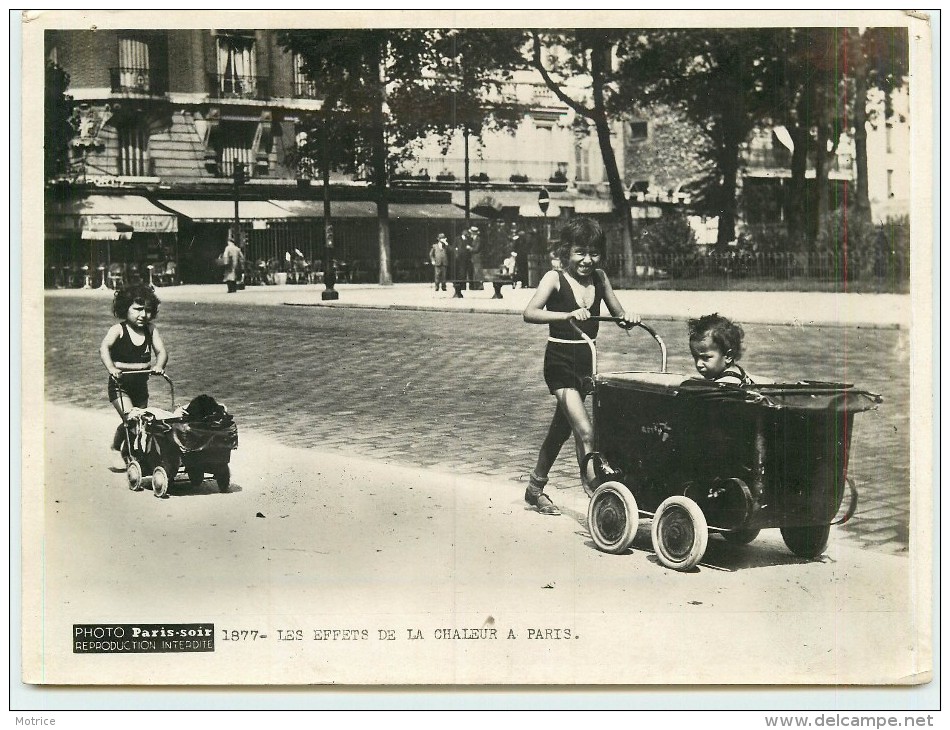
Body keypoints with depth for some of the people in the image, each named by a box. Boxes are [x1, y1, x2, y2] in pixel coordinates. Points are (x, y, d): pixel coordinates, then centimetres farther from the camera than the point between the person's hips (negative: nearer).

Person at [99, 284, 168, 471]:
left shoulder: (150, 330, 0)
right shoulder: (118, 330, -12)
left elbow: (161, 351, -4)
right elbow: (104, 348, -25)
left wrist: (159, 365, -25)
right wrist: (111, 368, -40)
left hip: (141, 385, 5)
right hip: (120, 385, -5)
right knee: (130, 418, -18)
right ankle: (115, 449, 6)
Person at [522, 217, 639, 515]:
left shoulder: (599, 277, 4)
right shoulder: (555, 278, -10)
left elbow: (619, 315, 13)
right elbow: (530, 313, -24)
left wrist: (629, 319, -10)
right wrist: (567, 315, -37)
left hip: (586, 360, 6)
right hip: (560, 360, -6)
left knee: (562, 427, 16)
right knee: (585, 431, -20)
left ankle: (535, 487, 31)